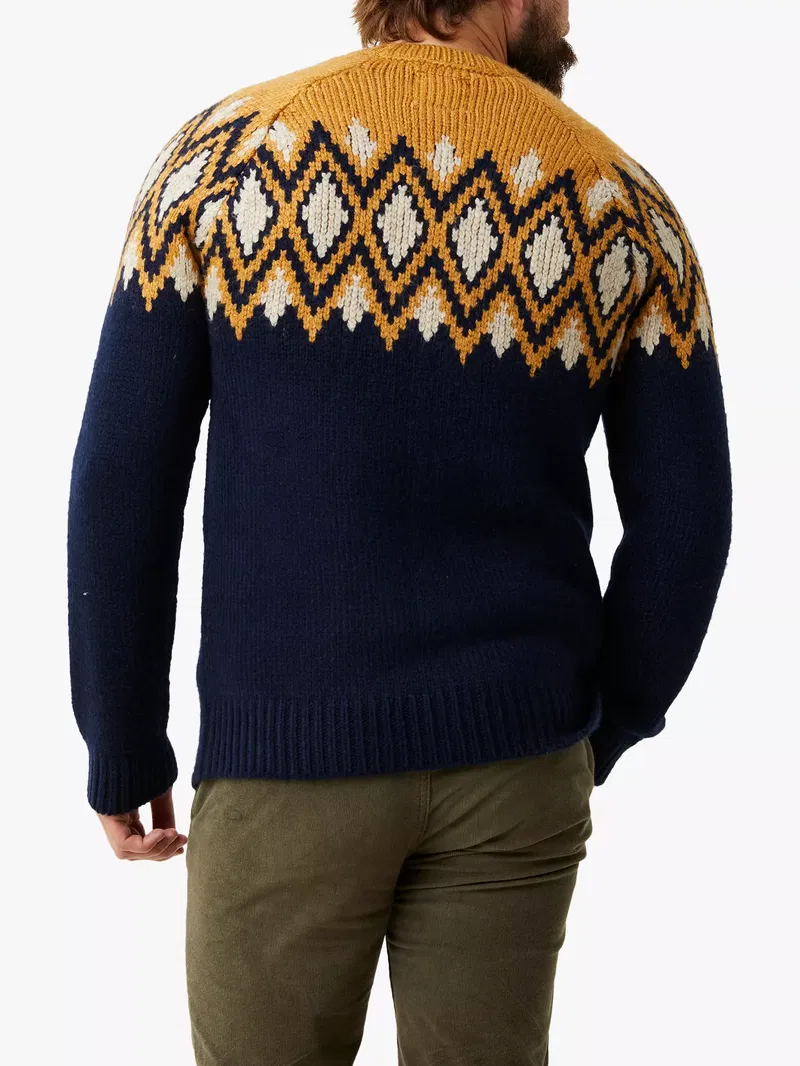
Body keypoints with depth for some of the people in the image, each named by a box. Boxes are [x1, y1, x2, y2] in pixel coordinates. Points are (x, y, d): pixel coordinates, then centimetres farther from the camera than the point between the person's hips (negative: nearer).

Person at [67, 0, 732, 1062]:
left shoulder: (224, 152, -5)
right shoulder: (624, 205, -2)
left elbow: (120, 481, -7)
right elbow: (684, 523, 0)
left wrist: (123, 754, 3)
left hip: (288, 757, -1)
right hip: (516, 769, 2)